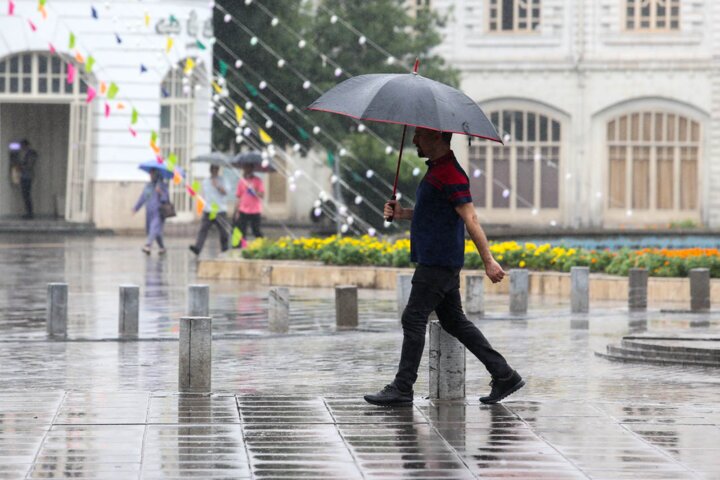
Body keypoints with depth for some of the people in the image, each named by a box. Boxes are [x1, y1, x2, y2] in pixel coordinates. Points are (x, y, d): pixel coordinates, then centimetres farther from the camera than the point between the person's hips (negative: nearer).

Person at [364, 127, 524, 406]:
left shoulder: (451, 174, -16)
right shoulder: (435, 170, 16)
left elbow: (470, 219, -19)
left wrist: (488, 261, -21)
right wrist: (402, 214, 9)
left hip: (438, 263, -11)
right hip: (438, 260, 11)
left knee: (414, 319, -6)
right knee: (454, 321, 12)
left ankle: (402, 388, -2)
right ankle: (504, 375, 13)